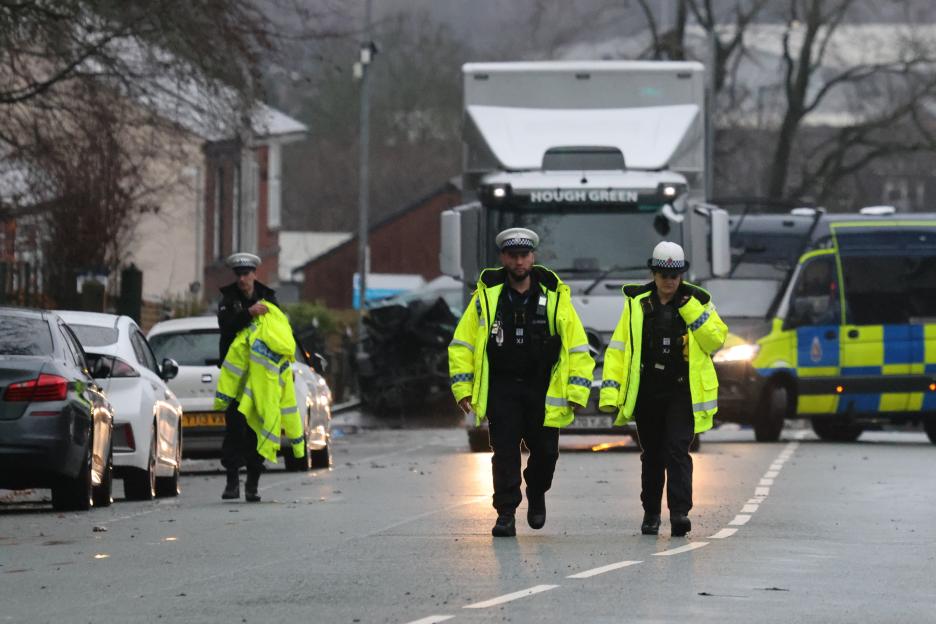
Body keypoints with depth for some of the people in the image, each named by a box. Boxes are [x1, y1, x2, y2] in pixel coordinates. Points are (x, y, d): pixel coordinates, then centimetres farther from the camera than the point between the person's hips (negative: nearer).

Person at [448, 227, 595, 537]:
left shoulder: (555, 297, -1)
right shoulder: (486, 296, -1)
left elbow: (577, 346, 2)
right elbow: (462, 343, 3)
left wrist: (577, 392, -3)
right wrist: (463, 389, -3)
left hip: (543, 389, 1)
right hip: (500, 387, -1)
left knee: (546, 451, 5)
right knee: (505, 452, -6)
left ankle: (536, 494, 34)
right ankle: (506, 514, 1)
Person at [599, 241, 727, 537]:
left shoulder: (697, 301, 1)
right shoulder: (637, 303, 2)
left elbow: (716, 340, -5)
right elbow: (619, 347, 1)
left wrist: (691, 312, -16)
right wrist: (610, 392, -6)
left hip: (683, 391, -2)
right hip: (647, 392, 2)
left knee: (677, 449, -15)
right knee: (651, 455, 12)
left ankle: (680, 511, -17)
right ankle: (651, 513, 25)